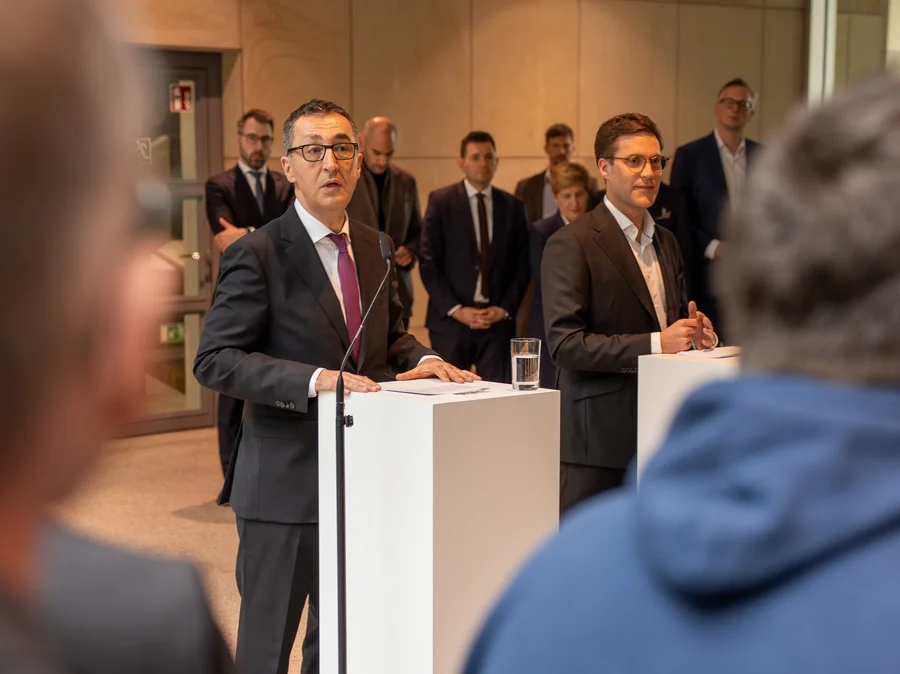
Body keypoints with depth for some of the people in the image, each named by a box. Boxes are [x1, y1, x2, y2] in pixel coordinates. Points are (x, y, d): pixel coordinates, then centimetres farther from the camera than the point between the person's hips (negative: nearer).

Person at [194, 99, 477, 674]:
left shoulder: (372, 247, 9)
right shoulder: (258, 254, -12)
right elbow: (215, 360, -18)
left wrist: (421, 359, -2)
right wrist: (316, 381, -28)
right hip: (286, 482, -6)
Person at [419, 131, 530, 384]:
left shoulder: (513, 206, 10)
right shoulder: (440, 201, 3)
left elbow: (521, 265, 9)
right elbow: (429, 263, -2)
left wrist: (505, 309, -4)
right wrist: (455, 310, -9)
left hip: (499, 320, 2)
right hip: (450, 319, -2)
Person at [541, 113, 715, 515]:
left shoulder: (665, 242, 17)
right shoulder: (572, 245, -9)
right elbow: (565, 345, -16)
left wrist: (691, 329, 2)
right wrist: (654, 344, -23)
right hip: (599, 440, -7)